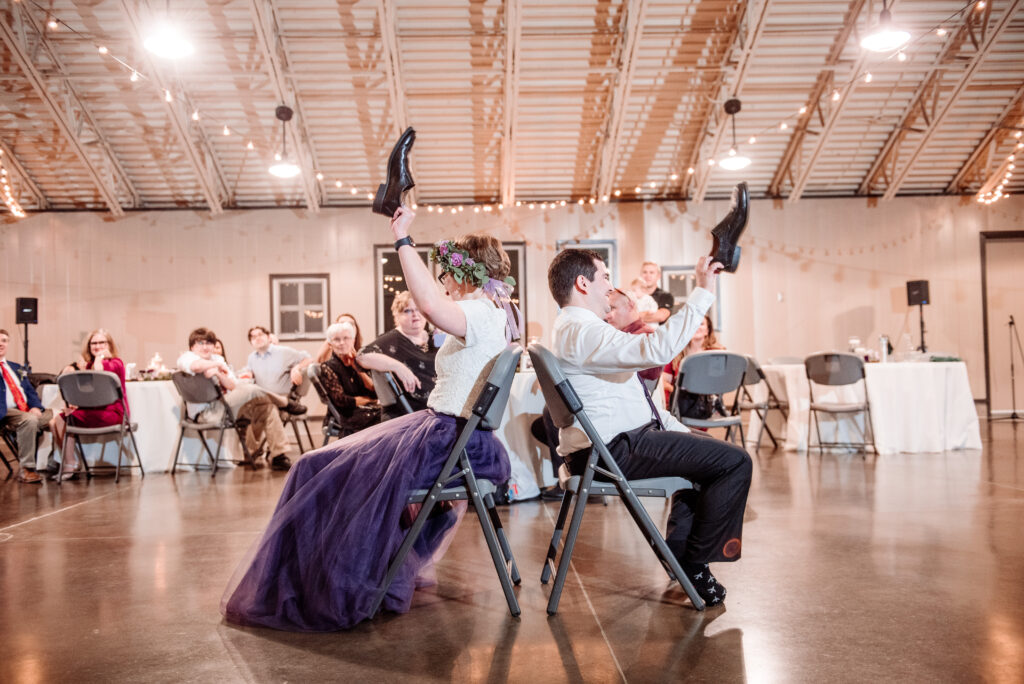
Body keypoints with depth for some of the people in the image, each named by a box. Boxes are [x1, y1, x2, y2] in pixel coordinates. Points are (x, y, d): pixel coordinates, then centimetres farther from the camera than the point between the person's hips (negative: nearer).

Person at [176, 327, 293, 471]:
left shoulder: (217, 359, 22)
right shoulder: (186, 357, 2)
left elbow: (233, 386, 7)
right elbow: (196, 366, -28)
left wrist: (217, 373, -12)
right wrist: (219, 365, -12)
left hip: (226, 405, 8)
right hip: (206, 412, -8)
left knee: (266, 407, -2)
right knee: (250, 391, -25)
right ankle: (282, 402, 5)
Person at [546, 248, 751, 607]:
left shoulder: (572, 329, 18)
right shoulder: (582, 331, -19)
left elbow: (633, 400, 21)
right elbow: (657, 349, -33)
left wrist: (678, 430, 17)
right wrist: (703, 293, -26)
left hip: (610, 443, 11)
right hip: (615, 450, -11)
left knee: (707, 447, 29)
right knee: (735, 461, -11)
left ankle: (678, 550, 27)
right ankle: (694, 565, 0)